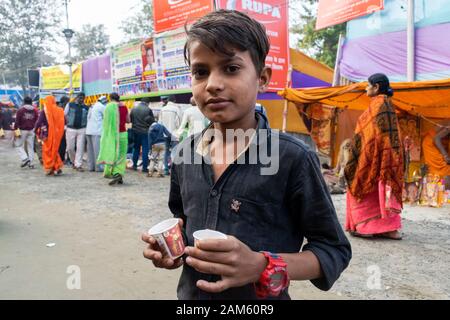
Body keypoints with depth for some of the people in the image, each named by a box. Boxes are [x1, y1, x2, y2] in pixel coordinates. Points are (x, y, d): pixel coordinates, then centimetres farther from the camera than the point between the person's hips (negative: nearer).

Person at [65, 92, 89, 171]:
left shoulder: (86, 108, 8)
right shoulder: (70, 105, 6)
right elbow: (65, 115, 8)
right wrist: (68, 123, -3)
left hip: (82, 130, 0)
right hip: (71, 129, 0)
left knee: (80, 148, -3)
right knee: (70, 148, 3)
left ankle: (78, 165, 2)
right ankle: (74, 162, 25)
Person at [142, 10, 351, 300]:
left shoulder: (293, 158, -21)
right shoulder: (186, 154, -5)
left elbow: (334, 250, -14)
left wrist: (261, 267, -29)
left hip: (261, 295, -5)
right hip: (190, 293, 5)